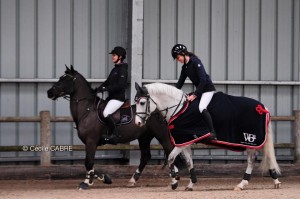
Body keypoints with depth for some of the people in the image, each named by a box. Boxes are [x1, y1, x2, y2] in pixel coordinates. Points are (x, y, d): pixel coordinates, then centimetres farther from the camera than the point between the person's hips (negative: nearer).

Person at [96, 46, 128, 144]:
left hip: (118, 97, -10)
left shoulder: (123, 70, -12)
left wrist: (106, 89, -23)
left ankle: (114, 135, -19)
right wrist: (98, 89, 6)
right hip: (112, 97, 10)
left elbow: (120, 85, -22)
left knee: (106, 113, -27)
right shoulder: (115, 69, 18)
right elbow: (107, 82, 19)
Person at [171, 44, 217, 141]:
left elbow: (203, 79, -22)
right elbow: (180, 83, 16)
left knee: (202, 108, -29)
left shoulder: (195, 62, -17)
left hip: (208, 89, -10)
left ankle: (213, 133, -31)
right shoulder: (185, 67, 9)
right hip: (199, 90, 10)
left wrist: (195, 95, -23)